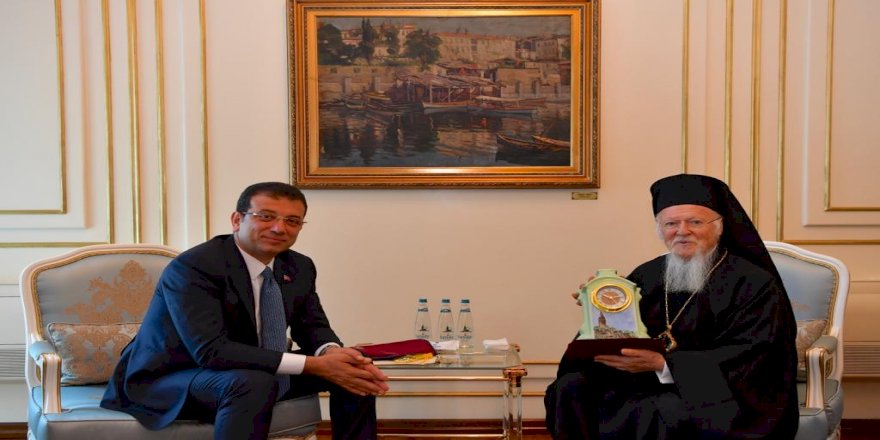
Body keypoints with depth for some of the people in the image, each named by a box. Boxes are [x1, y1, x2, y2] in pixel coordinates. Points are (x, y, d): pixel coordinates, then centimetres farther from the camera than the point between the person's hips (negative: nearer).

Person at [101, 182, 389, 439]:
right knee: (254, 384, -38)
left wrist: (333, 354, -24)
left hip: (252, 375, 8)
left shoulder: (299, 267, -3)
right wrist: (314, 365, -36)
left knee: (352, 369, -3)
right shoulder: (191, 268, -26)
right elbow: (212, 351, -34)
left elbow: (313, 327, 4)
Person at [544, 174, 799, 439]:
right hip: (648, 386, 5)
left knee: (660, 412, -35)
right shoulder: (646, 276, 10)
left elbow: (745, 360, -16)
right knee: (571, 389, -18)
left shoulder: (755, 285, -5)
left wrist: (663, 364, -26)